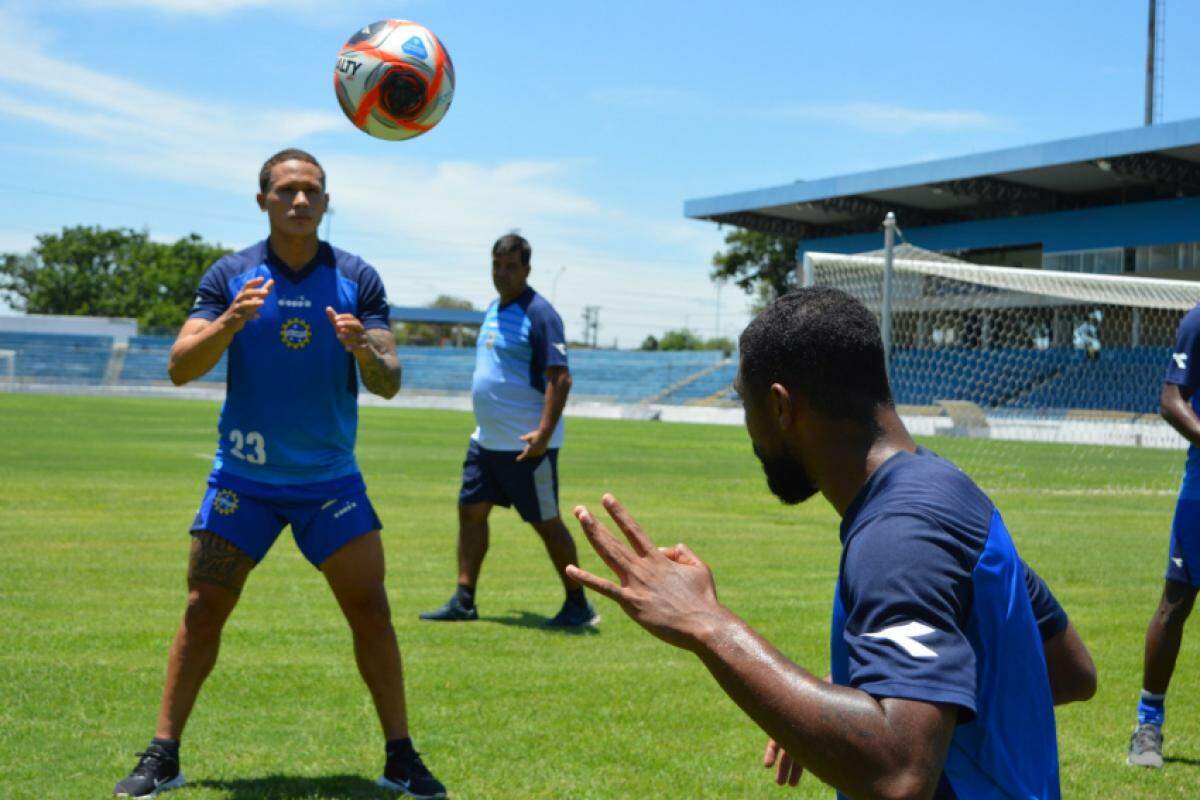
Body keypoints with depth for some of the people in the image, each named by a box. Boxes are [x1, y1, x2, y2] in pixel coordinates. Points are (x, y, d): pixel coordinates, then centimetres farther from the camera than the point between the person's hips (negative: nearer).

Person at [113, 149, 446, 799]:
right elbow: (179, 368, -10)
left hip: (332, 478, 0)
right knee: (204, 610, -2)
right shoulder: (231, 276, -3)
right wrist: (230, 321, -28)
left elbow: (388, 384, -5)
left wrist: (364, 351, -28)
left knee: (370, 610, -5)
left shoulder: (357, 279, -2)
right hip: (243, 477, 0)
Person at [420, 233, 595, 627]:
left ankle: (578, 605, 10)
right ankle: (463, 601, 13)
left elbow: (560, 378, -20)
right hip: (486, 439, 9)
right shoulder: (494, 310, 14)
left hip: (527, 444, -9)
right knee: (471, 511, 7)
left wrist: (543, 433, -28)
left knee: (547, 522, -2)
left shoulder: (539, 314, -14)